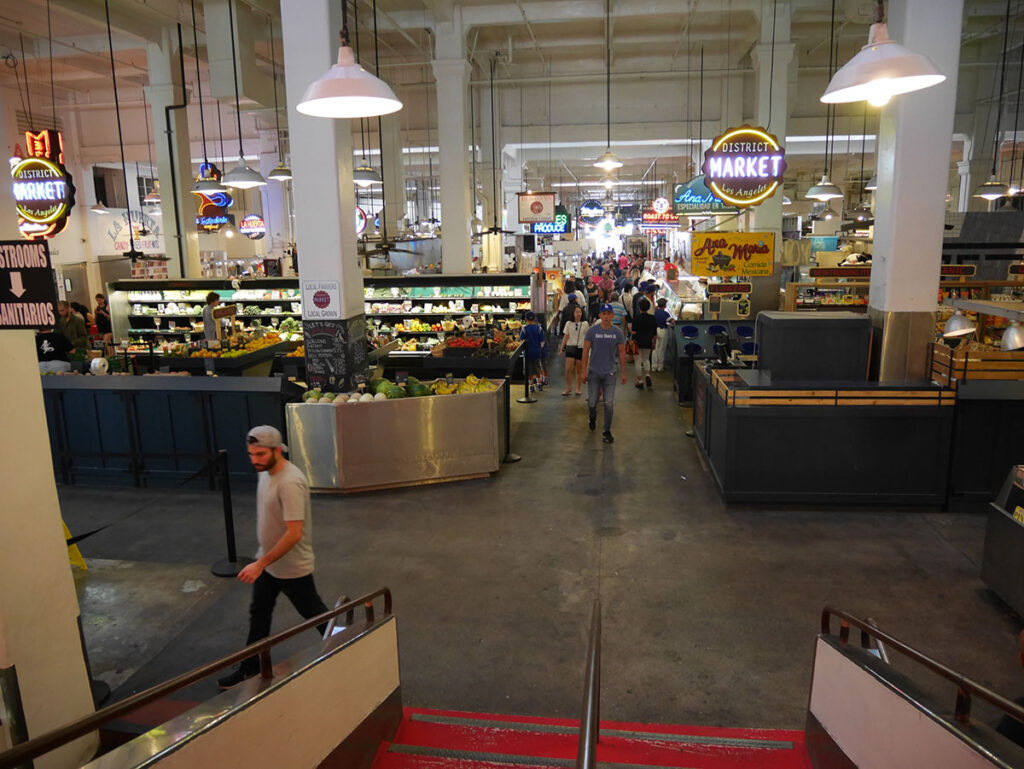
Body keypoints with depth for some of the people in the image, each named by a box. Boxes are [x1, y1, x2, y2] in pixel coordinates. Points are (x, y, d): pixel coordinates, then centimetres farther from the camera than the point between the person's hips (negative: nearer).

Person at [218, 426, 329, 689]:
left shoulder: (290, 483, -31)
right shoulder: (267, 473, -1)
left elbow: (294, 533, -33)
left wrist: (260, 564, -29)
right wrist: (261, 561, 20)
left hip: (292, 568, -9)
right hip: (267, 562, 9)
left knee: (314, 614, 9)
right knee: (258, 614, 21)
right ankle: (251, 668, 39)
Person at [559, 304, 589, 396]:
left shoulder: (585, 324, 1)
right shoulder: (569, 323, 3)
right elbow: (566, 337, 8)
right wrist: (561, 348, 6)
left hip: (581, 348, 0)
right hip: (570, 347, 0)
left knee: (579, 370, 6)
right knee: (568, 369, -7)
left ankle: (578, 388, 20)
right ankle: (568, 388, 9)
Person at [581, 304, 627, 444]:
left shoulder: (618, 333, -1)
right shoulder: (592, 331, -4)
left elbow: (622, 353, 6)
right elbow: (585, 351, -1)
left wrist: (623, 373, 5)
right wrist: (584, 371, -5)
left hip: (609, 373, 0)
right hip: (594, 372, 0)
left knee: (609, 403, -4)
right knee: (592, 402, 8)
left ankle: (607, 431, 8)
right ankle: (593, 418, 41)